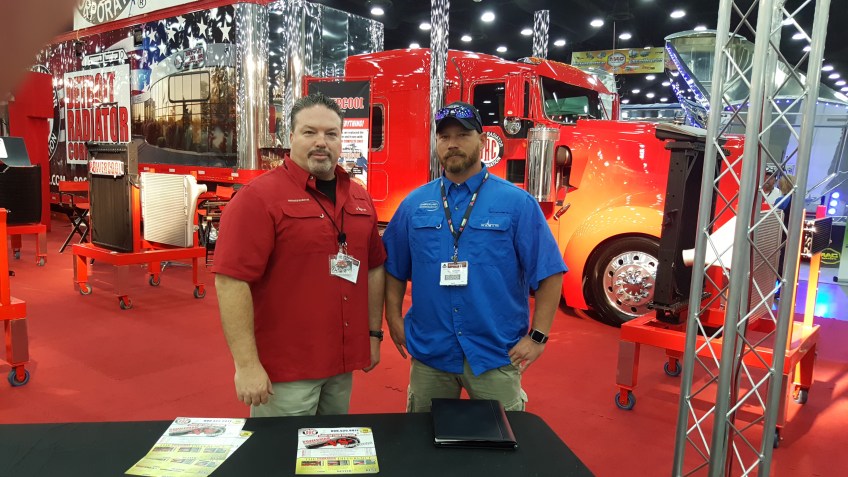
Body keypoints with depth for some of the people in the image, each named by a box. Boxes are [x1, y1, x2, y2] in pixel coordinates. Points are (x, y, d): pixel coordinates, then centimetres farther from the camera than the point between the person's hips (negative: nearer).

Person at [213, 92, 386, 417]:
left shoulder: (358, 198, 7)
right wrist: (246, 364, -20)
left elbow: (373, 267, 14)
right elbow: (231, 280, -18)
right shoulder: (259, 196, -13)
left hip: (343, 362, 7)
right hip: (283, 368, -6)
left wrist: (373, 333, 13)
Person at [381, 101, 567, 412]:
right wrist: (394, 317, 3)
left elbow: (548, 272, -5)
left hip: (496, 353, -2)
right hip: (428, 350, 3)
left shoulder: (516, 202, -5)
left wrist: (538, 337, -8)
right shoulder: (415, 203, 5)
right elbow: (394, 268, 11)